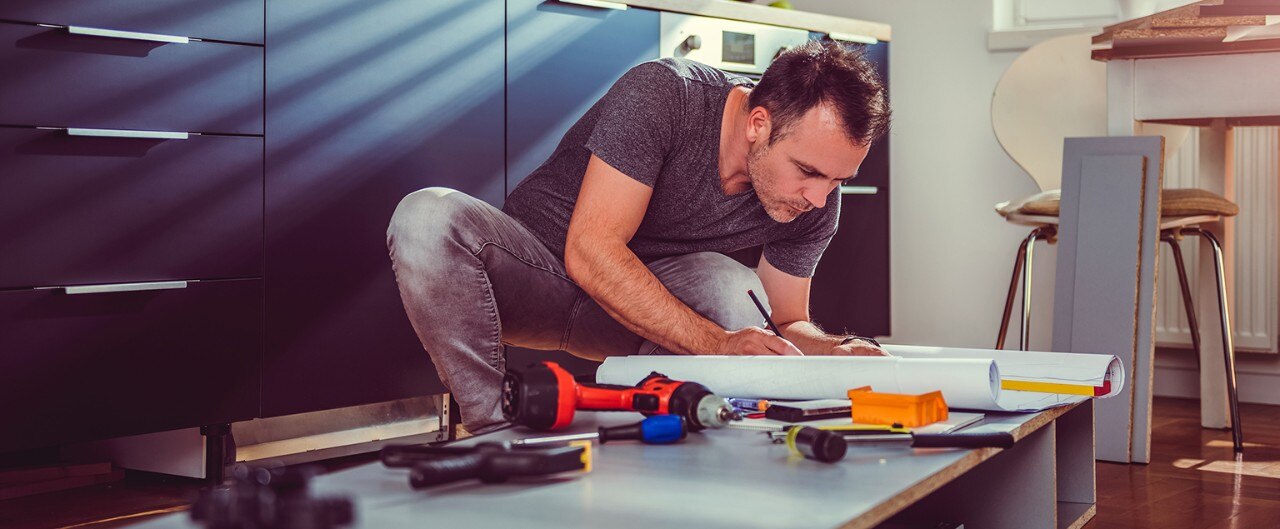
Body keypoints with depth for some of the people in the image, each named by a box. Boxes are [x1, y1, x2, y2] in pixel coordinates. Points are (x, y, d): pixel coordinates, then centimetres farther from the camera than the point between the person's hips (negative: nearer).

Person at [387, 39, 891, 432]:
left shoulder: (815, 202, -10)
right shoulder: (662, 94, -28)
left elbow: (787, 323, 2)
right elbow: (590, 253, -31)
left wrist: (838, 351, -22)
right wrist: (720, 345, -37)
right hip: (534, 267, -3)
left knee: (731, 287, -31)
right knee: (428, 216, -35)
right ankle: (493, 430, -34)